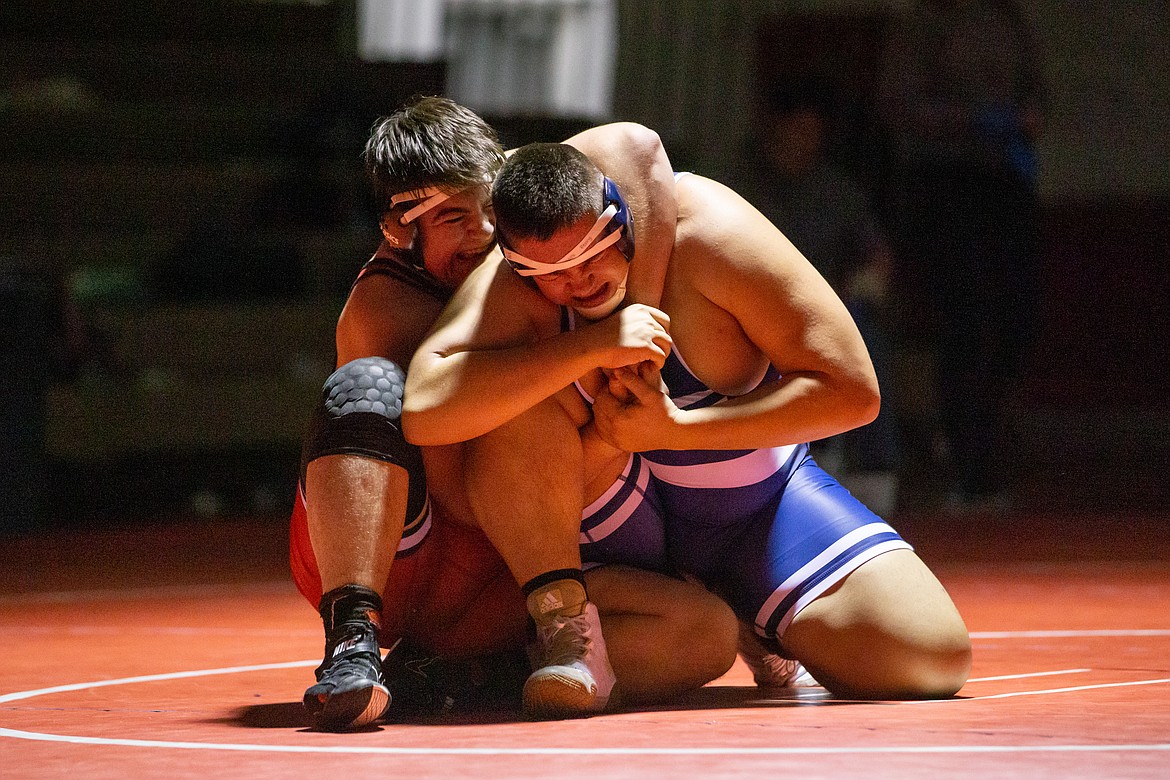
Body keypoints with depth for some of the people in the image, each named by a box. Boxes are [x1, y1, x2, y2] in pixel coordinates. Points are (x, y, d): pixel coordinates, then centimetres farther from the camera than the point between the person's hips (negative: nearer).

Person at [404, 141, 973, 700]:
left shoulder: (706, 229, -25)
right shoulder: (507, 290, -25)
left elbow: (851, 392, -23)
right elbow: (422, 412, -43)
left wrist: (673, 429, -29)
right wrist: (590, 347, -43)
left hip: (759, 499, 0)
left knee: (934, 658, -19)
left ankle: (756, 629, 12)